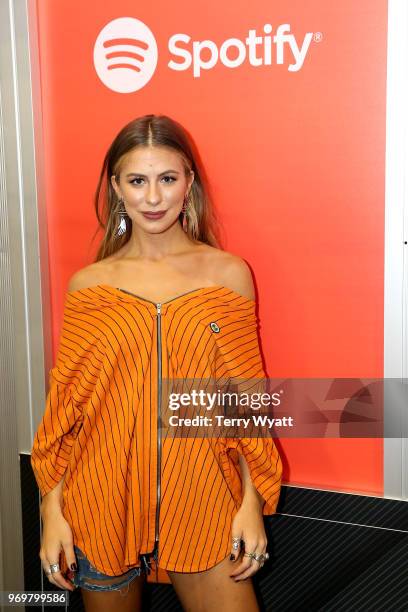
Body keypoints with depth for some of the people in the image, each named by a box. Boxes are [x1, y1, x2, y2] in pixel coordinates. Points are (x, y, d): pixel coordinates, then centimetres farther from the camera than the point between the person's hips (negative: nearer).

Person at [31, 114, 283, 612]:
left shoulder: (228, 273, -1)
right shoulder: (86, 286, 0)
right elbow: (64, 403, 2)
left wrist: (252, 501, -2)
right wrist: (52, 511, -1)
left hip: (201, 499, 0)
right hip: (105, 499, 1)